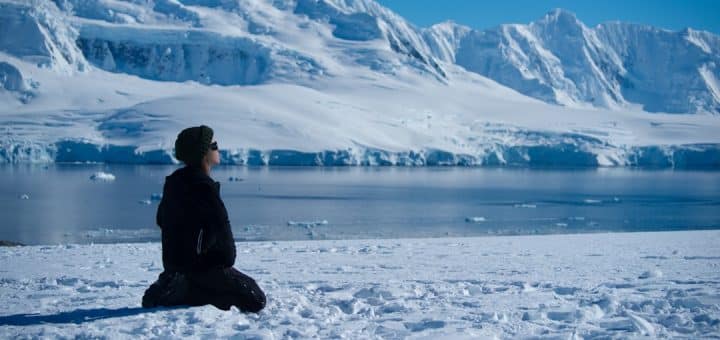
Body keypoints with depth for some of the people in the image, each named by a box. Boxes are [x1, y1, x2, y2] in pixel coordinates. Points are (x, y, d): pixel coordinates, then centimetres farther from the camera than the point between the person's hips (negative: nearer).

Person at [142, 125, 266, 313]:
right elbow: (221, 229, -16)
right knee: (255, 300, -9)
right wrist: (228, 261, 1)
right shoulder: (203, 187, -19)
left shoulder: (174, 181, 8)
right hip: (200, 264, -9)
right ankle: (181, 292, -11)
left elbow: (161, 220, 18)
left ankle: (178, 286, 7)